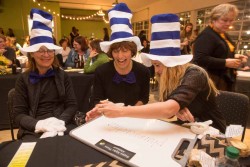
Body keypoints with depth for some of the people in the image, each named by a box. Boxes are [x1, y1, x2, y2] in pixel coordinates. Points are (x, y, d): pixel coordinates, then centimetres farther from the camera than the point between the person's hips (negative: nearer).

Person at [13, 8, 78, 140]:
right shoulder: (23, 79, 3)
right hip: (32, 130, 0)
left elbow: (72, 105, 1)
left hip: (61, 127, 1)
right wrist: (39, 124, -19)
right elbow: (18, 113, 0)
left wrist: (59, 122, -17)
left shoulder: (62, 76, 5)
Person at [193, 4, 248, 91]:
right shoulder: (206, 35, -17)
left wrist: (234, 56, 8)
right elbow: (200, 59, -27)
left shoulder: (224, 35, 14)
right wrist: (225, 63, -25)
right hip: (212, 81, -10)